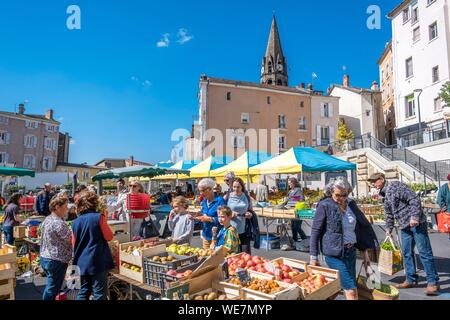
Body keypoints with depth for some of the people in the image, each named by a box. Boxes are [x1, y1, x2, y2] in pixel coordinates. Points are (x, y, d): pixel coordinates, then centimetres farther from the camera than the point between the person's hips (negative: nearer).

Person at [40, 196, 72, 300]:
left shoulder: (47, 219, 7)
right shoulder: (59, 223, -22)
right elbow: (71, 240, -18)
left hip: (45, 258, 10)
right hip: (56, 261, -9)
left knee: (50, 287, 20)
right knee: (52, 289, 2)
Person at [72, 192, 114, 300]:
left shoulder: (75, 222, 6)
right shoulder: (98, 217, -11)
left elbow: (74, 243, 14)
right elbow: (109, 237, -6)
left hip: (82, 262, 6)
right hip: (98, 261, -6)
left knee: (84, 292, 18)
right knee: (99, 293, 3)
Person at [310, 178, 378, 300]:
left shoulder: (351, 204, 6)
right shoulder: (325, 206, -11)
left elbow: (362, 227, 14)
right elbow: (315, 231, -9)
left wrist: (364, 251, 13)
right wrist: (314, 257, -9)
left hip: (351, 251, 6)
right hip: (334, 253, -6)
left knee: (346, 287, 12)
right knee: (351, 290, -6)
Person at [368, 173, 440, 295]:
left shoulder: (395, 186, -13)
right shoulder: (383, 195, 13)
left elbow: (414, 199, -20)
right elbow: (388, 213, 23)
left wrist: (414, 216, -25)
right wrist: (389, 227, 20)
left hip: (416, 223, -9)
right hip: (404, 226, 9)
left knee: (424, 252, -4)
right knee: (406, 253, 11)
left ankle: (433, 282, 5)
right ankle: (411, 279, 22)